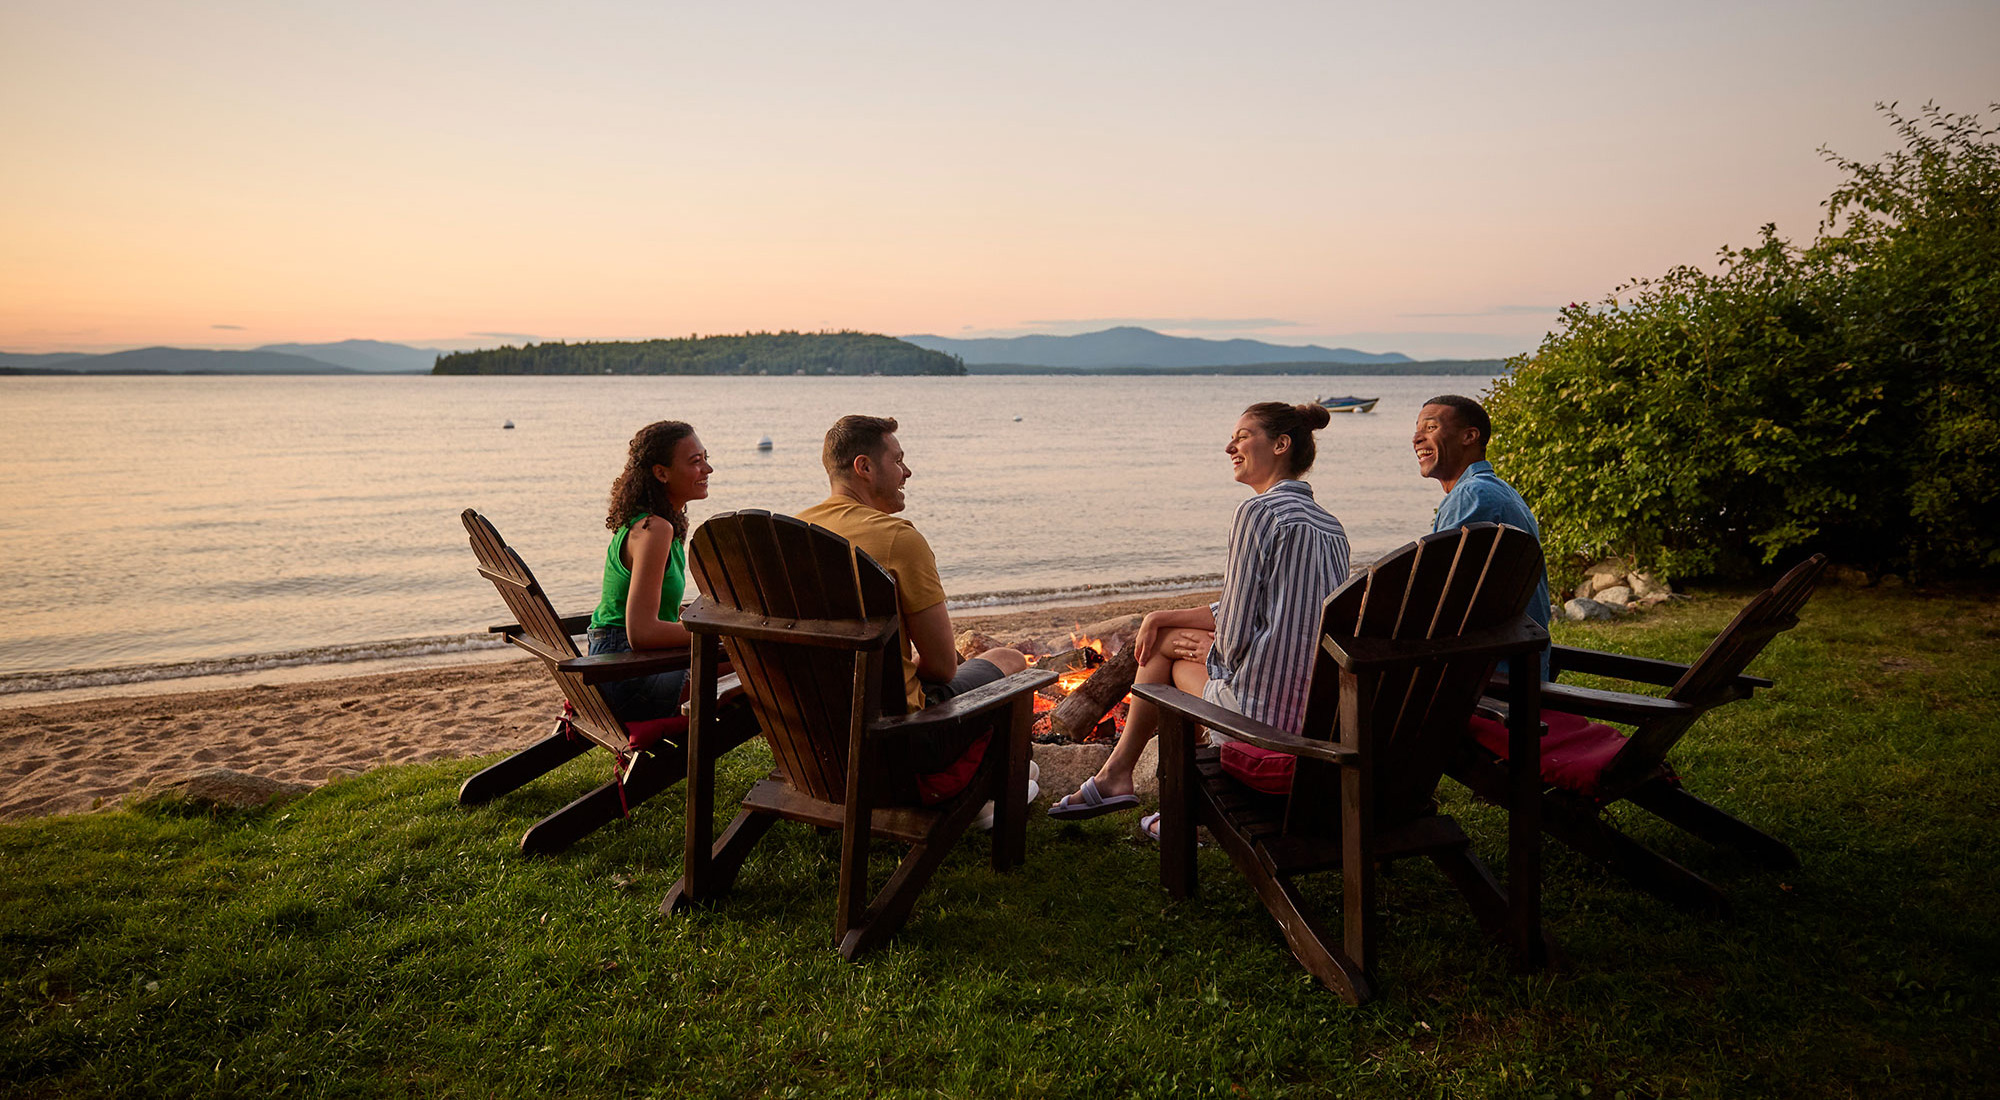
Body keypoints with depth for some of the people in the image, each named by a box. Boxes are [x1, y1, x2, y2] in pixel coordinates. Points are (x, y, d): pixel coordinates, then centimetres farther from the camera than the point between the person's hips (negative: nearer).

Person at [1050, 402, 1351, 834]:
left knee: (1168, 648, 19)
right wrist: (1164, 617, 17)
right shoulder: (1328, 523, 13)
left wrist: (1206, 647, 8)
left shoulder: (1257, 512, -14)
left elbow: (1234, 635, -15)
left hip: (1264, 709, -8)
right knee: (1160, 635, 21)